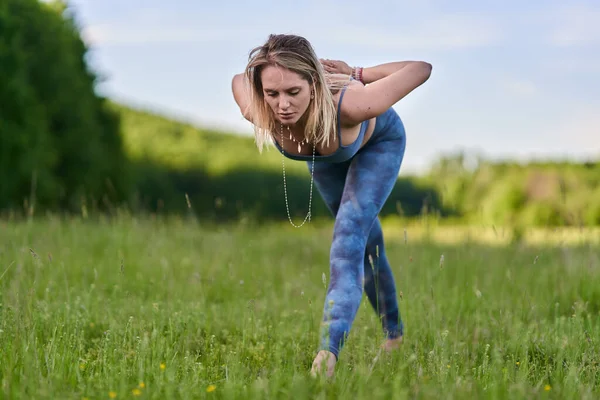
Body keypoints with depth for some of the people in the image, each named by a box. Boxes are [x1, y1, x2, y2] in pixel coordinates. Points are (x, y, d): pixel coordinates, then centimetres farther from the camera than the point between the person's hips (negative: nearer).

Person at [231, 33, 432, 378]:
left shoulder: (350, 103, -48)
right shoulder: (257, 113, -39)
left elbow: (421, 68, -35)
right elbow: (238, 78, -14)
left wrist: (358, 74, -25)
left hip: (379, 139, -4)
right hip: (326, 154, 4)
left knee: (350, 235, -24)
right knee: (365, 241, 18)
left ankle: (330, 350, -30)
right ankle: (395, 334, 39)